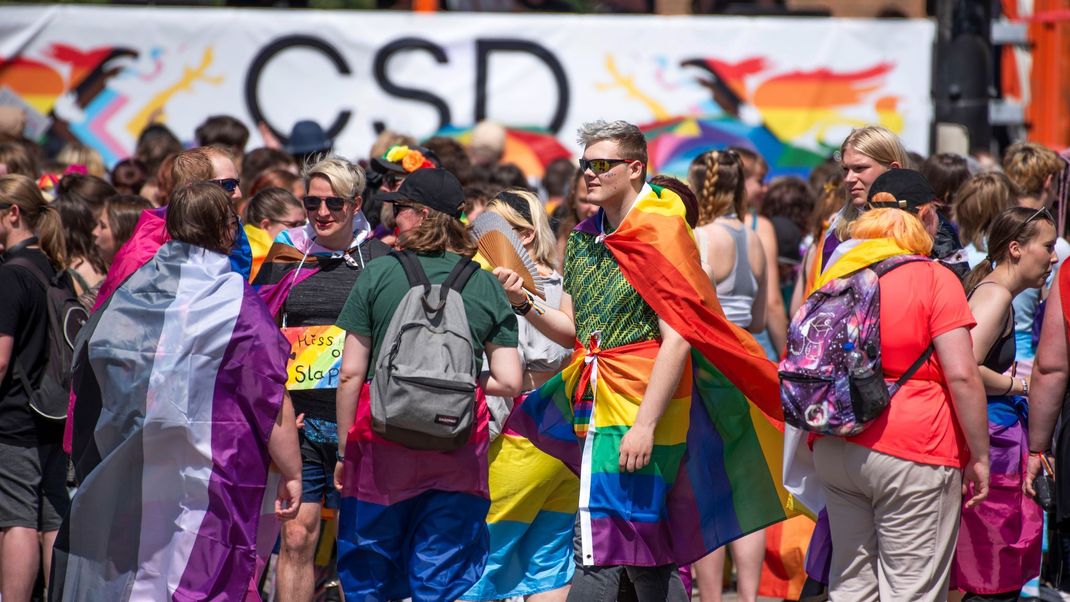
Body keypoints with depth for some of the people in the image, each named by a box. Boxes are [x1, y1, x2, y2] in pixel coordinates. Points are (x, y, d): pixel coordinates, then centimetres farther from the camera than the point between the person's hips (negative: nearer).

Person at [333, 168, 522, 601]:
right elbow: (508, 382, 0)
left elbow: (350, 374, -3)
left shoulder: (378, 274, -1)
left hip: (381, 440, -2)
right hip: (459, 451, 2)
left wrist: (344, 451, 5)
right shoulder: (487, 287, 5)